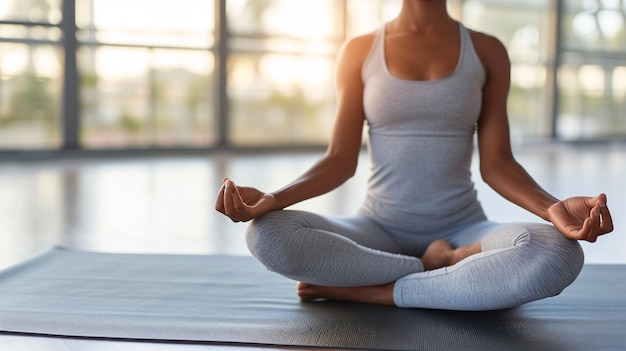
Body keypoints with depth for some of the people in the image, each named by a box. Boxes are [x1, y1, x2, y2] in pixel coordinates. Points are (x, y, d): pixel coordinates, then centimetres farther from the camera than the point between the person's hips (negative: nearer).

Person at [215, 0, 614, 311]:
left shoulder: (486, 51, 3)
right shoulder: (360, 51, 3)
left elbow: (496, 163, -1)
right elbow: (341, 160, -3)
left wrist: (552, 207, -22)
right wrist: (273, 198, -22)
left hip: (463, 229, 1)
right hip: (380, 230, 0)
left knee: (559, 254, -33)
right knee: (267, 234, -29)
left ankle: (359, 291, -22)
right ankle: (441, 267, -17)